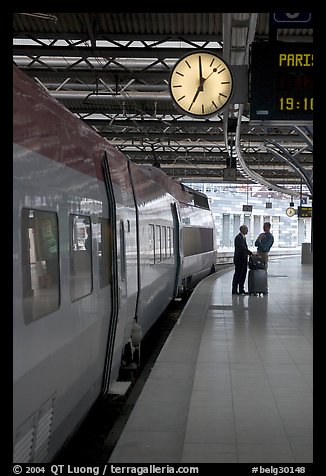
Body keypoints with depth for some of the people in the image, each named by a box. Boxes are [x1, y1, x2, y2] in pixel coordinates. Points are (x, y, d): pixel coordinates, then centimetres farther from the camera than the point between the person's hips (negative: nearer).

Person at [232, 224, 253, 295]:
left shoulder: (243, 237, 16)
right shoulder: (238, 237, -15)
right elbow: (242, 248, -24)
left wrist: (249, 254, 12)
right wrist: (251, 253, -27)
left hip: (243, 260, 9)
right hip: (239, 259, -9)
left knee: (243, 275, 10)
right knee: (237, 275, -4)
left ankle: (241, 290, 15)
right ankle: (234, 290, 3)